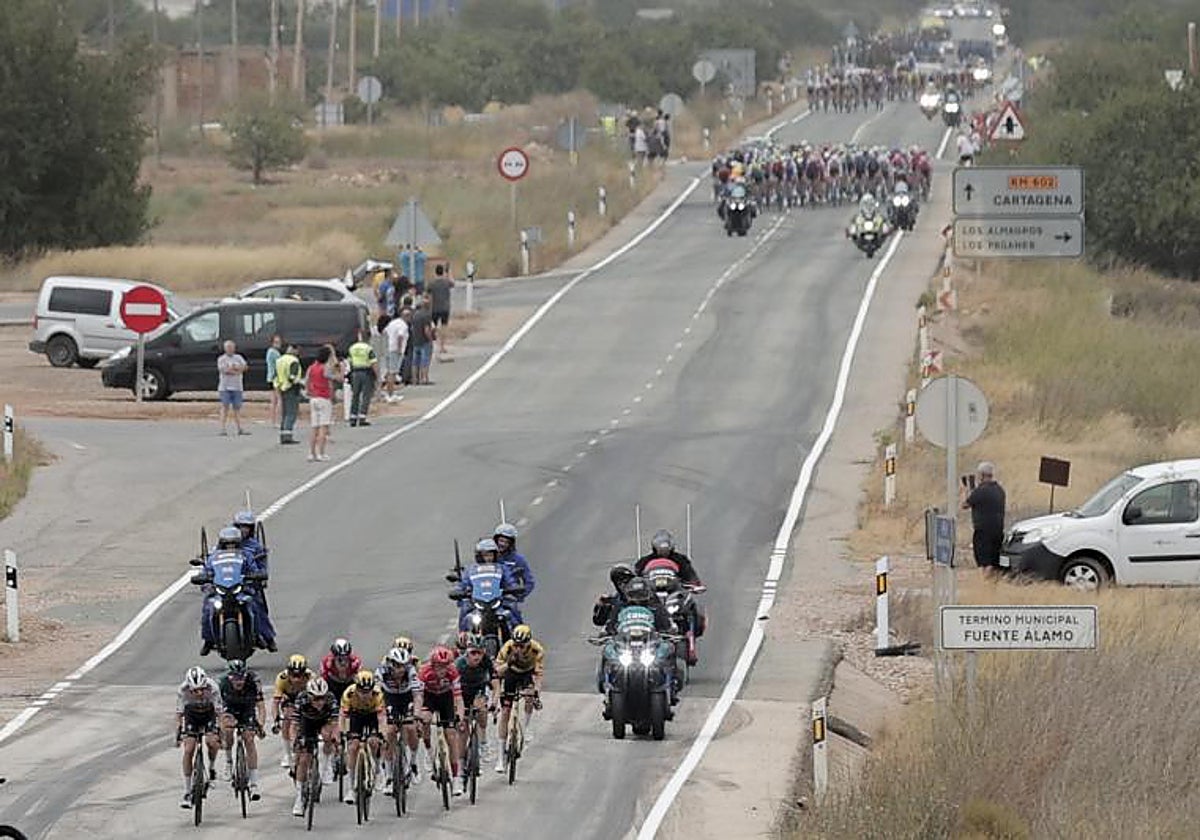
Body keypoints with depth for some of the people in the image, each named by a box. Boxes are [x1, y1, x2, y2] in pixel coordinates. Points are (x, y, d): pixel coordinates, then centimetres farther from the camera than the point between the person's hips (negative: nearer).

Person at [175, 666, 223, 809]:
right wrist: (177, 734, -31)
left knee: (211, 741, -27)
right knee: (188, 750, -13)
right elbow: (178, 714, -23)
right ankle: (187, 793, -7)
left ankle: (212, 767, 7)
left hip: (209, 715, -1)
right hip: (191, 716, 1)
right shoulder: (183, 690, -30)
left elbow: (219, 711, -28)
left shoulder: (213, 688, -33)